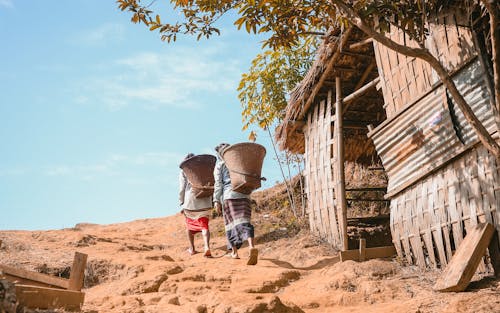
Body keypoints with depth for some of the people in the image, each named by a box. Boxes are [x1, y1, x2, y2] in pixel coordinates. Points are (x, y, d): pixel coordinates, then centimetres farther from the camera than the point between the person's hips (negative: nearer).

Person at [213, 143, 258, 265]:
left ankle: (234, 252, 17)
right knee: (244, 221, -8)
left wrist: (216, 200, -2)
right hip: (244, 195, 2)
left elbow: (218, 184, -1)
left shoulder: (220, 165, 6)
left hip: (229, 195, -2)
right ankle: (252, 246, -32)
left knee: (231, 223, 10)